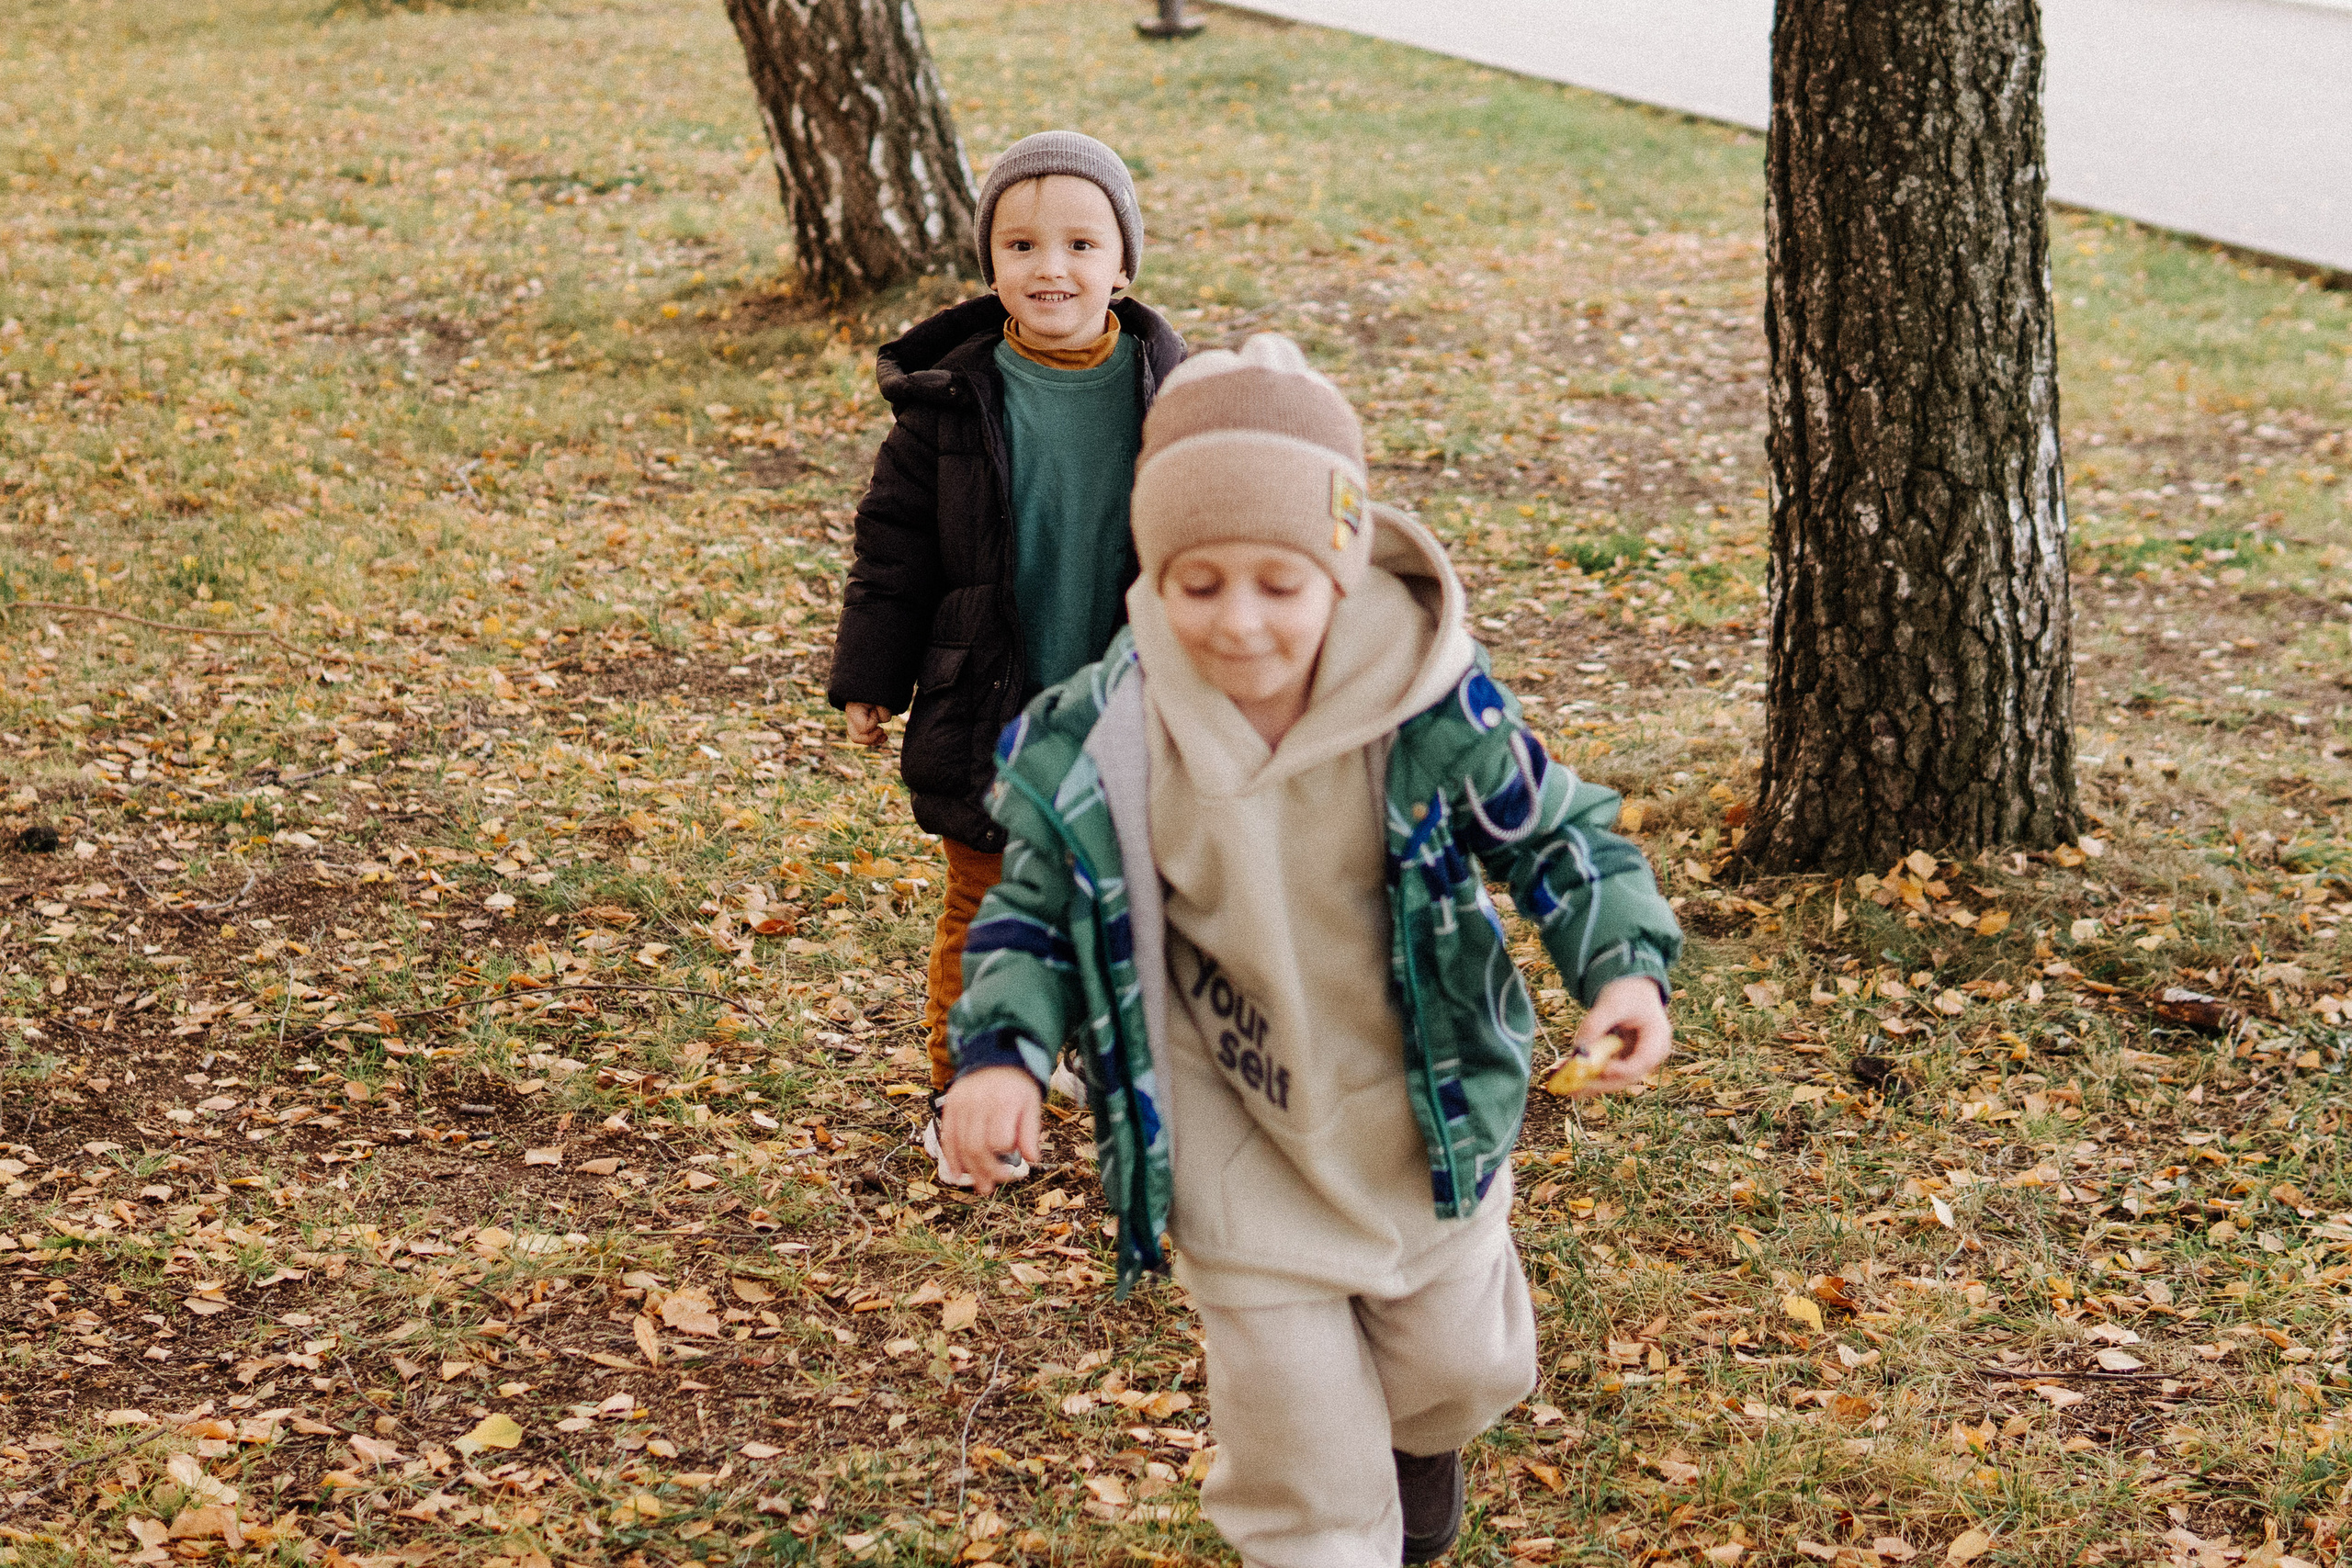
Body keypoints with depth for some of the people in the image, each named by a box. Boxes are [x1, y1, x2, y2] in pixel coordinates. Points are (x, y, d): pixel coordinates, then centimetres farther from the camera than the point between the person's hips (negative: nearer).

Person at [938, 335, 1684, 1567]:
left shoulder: (1433, 705, -24)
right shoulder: (1099, 743, -22)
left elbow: (1557, 836, -9)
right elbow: (1037, 907, -6)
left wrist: (1627, 969, -26)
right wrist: (1000, 1053, -22)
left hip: (1424, 1111, 1)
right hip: (1234, 1142, -1)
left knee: (1461, 1363, 25)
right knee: (1297, 1450, 3)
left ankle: (1420, 1431, 62)